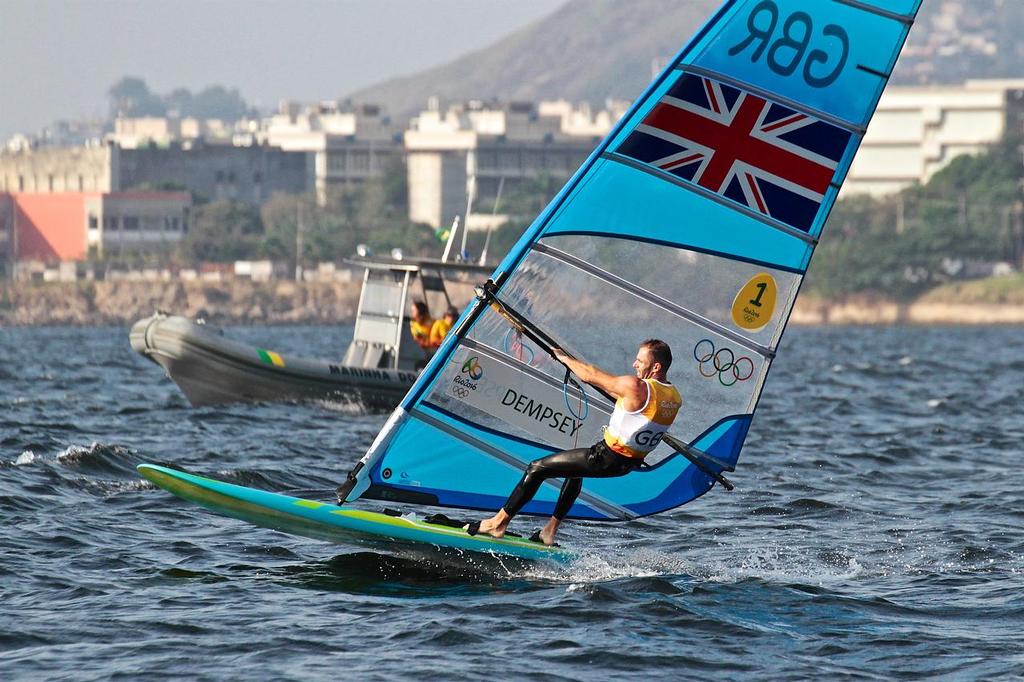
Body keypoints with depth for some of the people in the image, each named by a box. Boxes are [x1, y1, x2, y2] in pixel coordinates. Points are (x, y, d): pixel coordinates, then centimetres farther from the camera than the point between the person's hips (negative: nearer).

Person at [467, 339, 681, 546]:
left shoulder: (635, 386, -24)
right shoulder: (675, 399, -1)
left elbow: (590, 376, -11)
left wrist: (564, 358, 6)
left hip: (607, 459, -8)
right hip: (631, 464, 8)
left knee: (537, 469, 2)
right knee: (575, 469, 36)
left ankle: (499, 523, 10)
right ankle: (550, 531, 36)